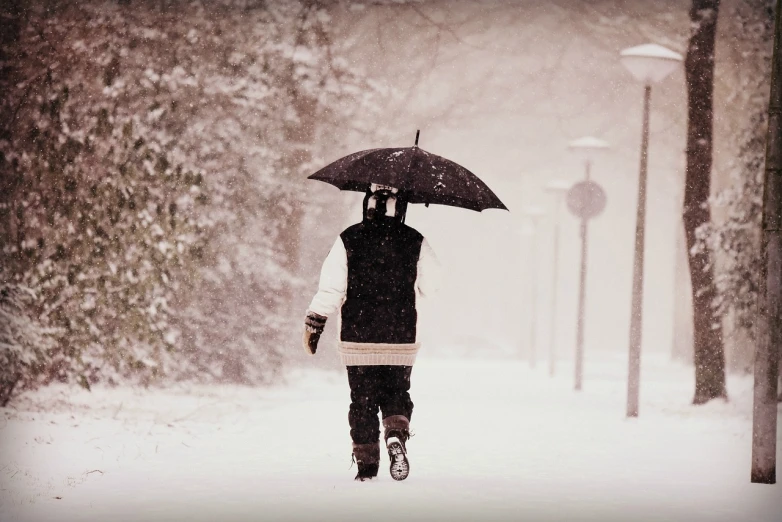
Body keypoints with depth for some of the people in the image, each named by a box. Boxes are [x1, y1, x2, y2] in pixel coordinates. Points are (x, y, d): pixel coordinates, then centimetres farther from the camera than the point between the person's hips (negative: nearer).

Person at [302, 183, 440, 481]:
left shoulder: (348, 240, -5)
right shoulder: (415, 242, -3)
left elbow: (330, 288, -9)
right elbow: (431, 284, 3)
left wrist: (313, 324, -1)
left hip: (358, 338, -1)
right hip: (401, 338, 1)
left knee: (363, 400, 9)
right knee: (396, 394, 14)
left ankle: (366, 463, 10)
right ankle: (397, 435, -14)